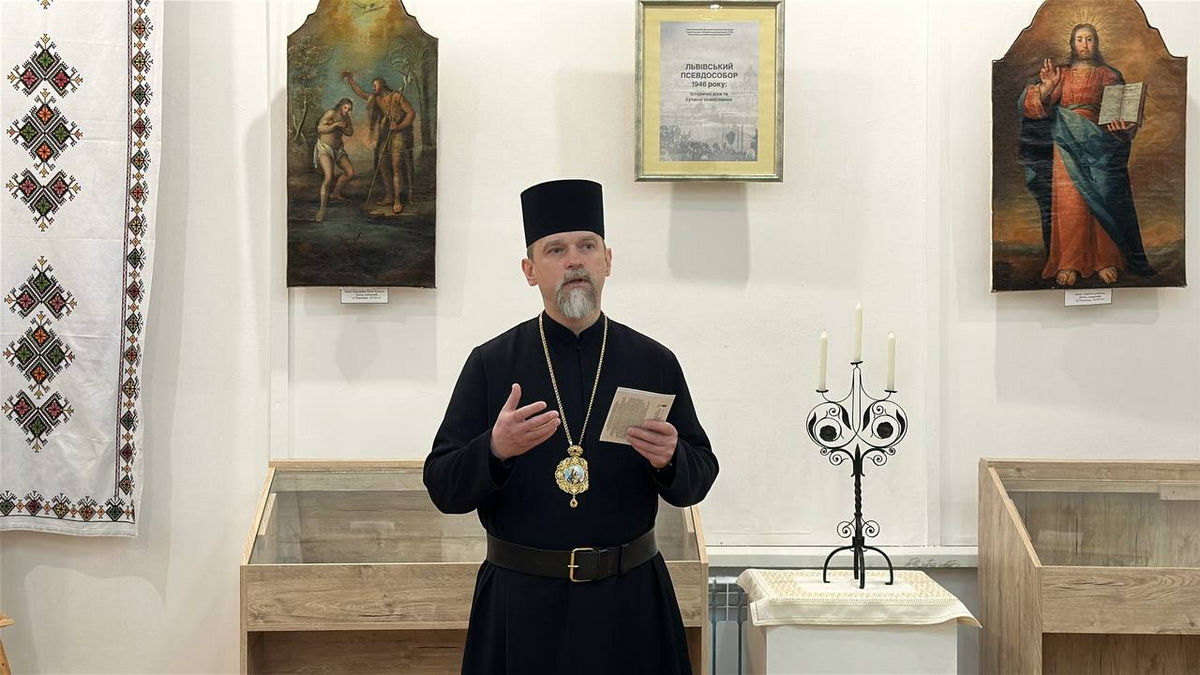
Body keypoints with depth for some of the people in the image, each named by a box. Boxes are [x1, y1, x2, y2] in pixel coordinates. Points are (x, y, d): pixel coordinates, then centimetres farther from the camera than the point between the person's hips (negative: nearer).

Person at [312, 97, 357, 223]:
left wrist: (340, 126, -20)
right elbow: (320, 129, -22)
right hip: (324, 149, -8)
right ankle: (322, 208, -16)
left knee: (350, 173, 5)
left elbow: (350, 132, -4)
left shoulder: (345, 117, 7)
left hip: (338, 149, 8)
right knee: (329, 177, -21)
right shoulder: (331, 113, -16)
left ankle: (335, 194, 28)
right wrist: (336, 124, -26)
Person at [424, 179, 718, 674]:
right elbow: (443, 488, -3)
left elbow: (698, 480, 5)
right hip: (520, 600, -1)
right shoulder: (491, 364, -1)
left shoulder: (655, 363, 3)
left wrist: (670, 460, -17)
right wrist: (495, 449, -21)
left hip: (630, 600, 1)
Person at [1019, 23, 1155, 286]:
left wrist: (1122, 126, -19)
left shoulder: (1109, 75, 11)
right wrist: (1046, 87, -19)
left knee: (1102, 199, -4)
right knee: (1069, 201, -7)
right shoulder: (1062, 74, 13)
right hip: (1068, 144, 0)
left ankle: (1106, 260, 2)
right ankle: (1069, 263, -5)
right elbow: (1037, 106, 2)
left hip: (1099, 143, 0)